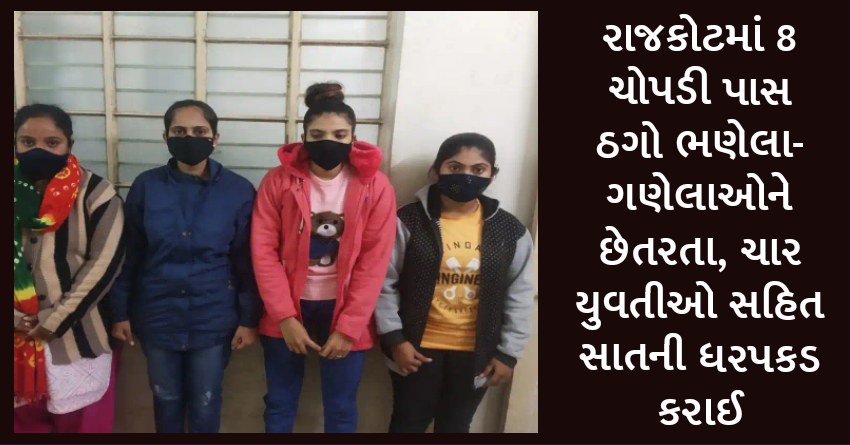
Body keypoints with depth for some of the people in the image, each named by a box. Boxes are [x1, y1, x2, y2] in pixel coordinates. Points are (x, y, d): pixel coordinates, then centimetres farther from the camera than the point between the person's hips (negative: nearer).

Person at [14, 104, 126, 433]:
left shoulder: (94, 193, -8)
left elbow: (104, 263, -13)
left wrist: (53, 320, -13)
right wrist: (15, 318, -8)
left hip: (77, 336, -3)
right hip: (18, 336, 3)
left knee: (81, 420, 11)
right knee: (25, 419, 18)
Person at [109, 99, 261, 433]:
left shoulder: (239, 191, -10)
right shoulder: (146, 186, -5)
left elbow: (247, 262, -6)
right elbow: (129, 256, 1)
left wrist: (249, 318, -5)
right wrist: (121, 312, 2)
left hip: (213, 318, -1)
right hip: (157, 316, 2)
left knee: (205, 402, 15)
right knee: (166, 397, 20)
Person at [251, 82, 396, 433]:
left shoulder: (376, 187, -8)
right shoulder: (278, 180, -6)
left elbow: (374, 262, -10)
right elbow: (264, 251, -8)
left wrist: (348, 326, -13)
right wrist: (285, 316, -14)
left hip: (344, 313, -1)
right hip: (287, 312, 1)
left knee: (341, 409, 13)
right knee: (280, 403, 17)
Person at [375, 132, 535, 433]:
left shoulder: (510, 231, -5)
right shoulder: (409, 221, -11)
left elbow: (519, 297, 1)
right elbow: (383, 283, -7)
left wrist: (508, 353, -1)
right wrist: (394, 338, -10)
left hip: (476, 353, 2)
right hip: (418, 347, -1)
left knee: (455, 425, 20)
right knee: (409, 422, 15)